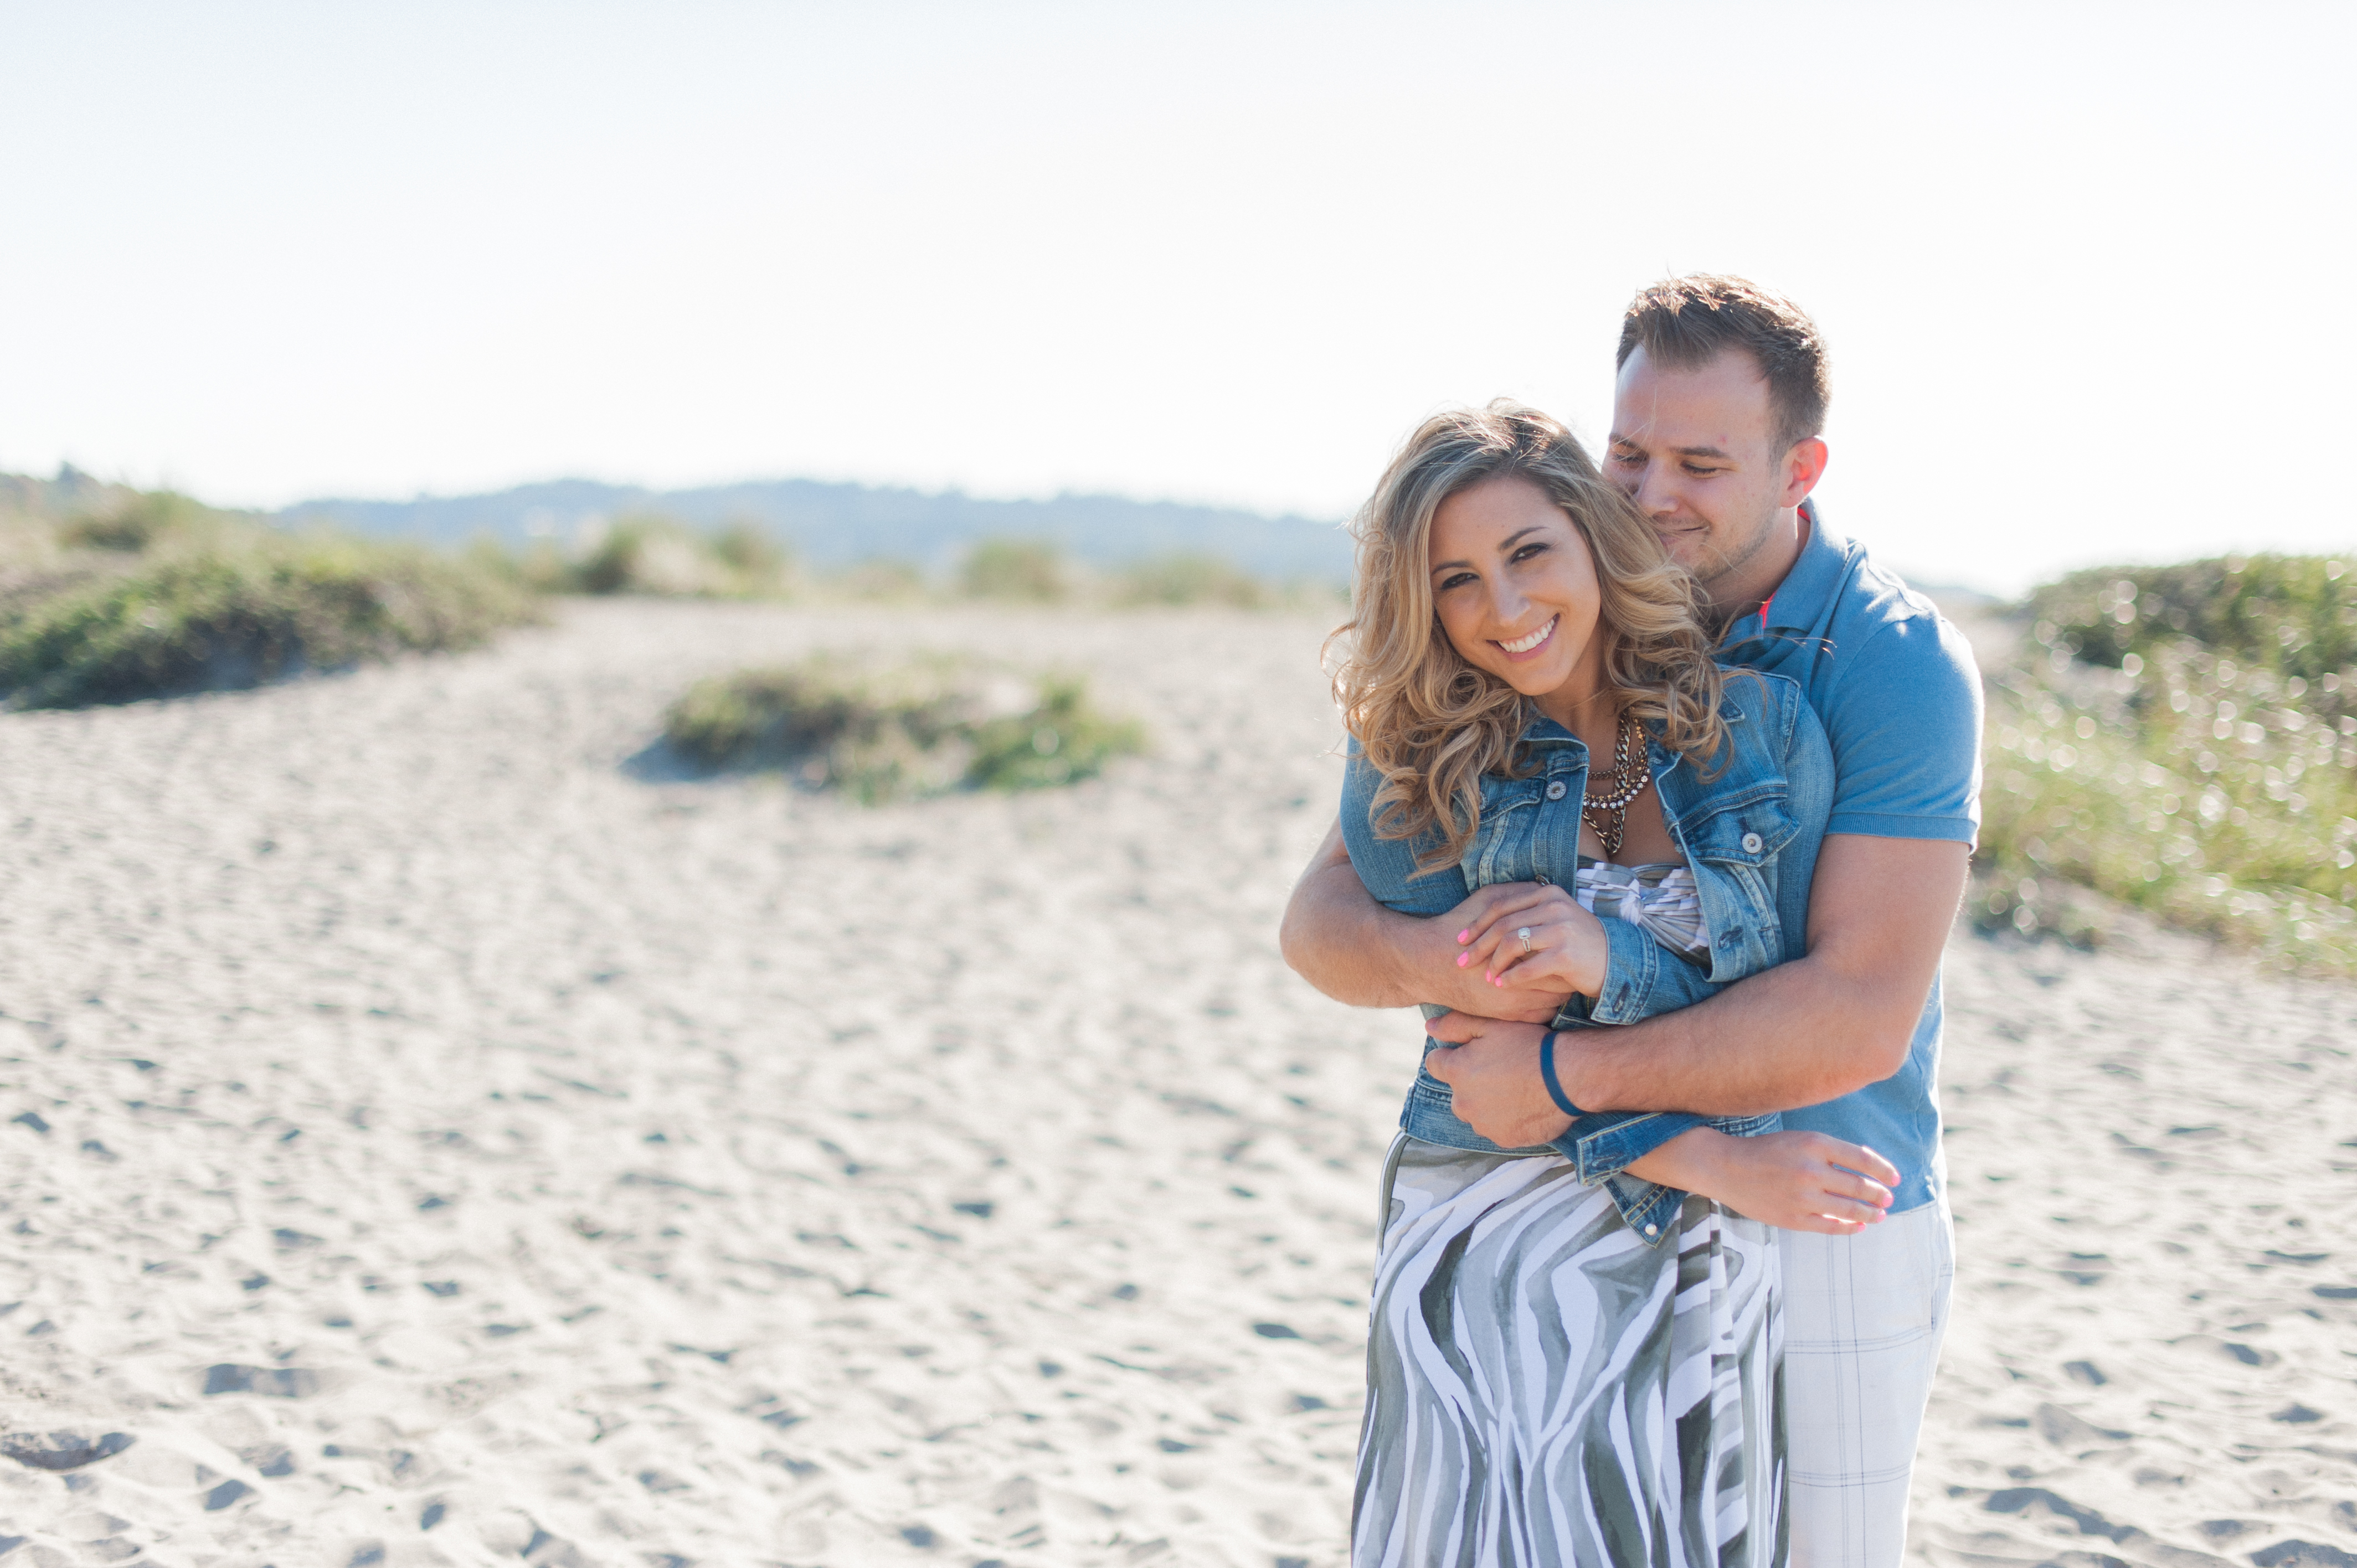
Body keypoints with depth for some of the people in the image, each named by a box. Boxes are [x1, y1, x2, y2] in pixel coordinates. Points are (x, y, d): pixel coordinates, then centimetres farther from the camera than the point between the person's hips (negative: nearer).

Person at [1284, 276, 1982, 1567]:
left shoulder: (1898, 664, -15)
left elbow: (1860, 1020, -24)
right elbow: (1320, 916, -4)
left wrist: (1563, 1074, -23)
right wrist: (1434, 962, -27)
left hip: (1819, 1223, -4)